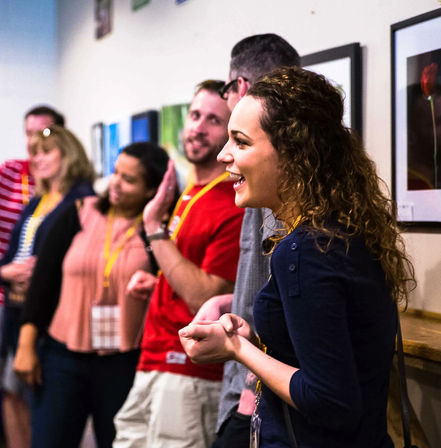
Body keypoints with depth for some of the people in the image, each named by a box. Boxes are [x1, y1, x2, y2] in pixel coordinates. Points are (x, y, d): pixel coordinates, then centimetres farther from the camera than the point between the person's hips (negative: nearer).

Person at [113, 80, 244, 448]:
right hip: (151, 367, 9)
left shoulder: (233, 208, -16)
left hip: (189, 375, -9)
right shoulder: (189, 196, 13)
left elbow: (207, 299, -23)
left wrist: (155, 228, -19)